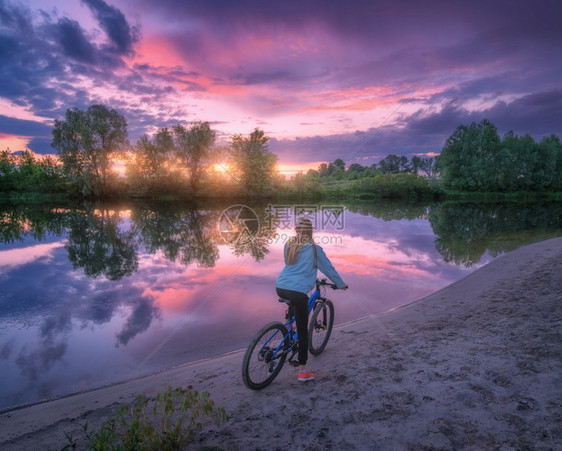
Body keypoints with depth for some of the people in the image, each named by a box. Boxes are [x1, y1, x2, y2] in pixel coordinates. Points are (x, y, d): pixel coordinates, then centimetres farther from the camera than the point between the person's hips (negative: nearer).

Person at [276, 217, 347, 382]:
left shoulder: (288, 245, 13)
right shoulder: (314, 248, -1)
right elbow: (328, 268, 8)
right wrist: (341, 285, 24)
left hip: (280, 288, 5)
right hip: (298, 291, -5)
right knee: (303, 331, 5)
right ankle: (303, 371, 11)